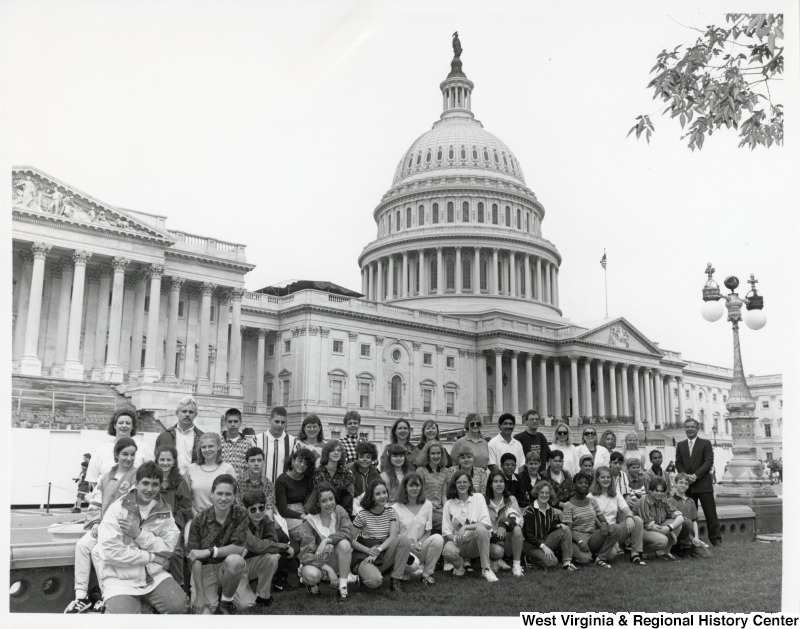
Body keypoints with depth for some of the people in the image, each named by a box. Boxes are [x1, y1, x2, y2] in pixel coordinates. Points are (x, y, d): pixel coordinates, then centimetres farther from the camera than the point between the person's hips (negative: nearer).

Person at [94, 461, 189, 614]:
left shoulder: (164, 511, 5)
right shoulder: (117, 509, -8)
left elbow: (169, 547, -3)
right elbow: (109, 552, -17)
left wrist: (139, 534, -17)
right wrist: (152, 557, -13)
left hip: (154, 575, 4)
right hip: (120, 578, -4)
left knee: (179, 606, -18)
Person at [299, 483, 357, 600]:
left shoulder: (339, 512, -7)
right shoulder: (309, 522, -14)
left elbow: (348, 533, -22)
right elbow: (306, 554, -19)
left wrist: (327, 541, -34)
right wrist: (328, 569, -29)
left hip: (335, 561, 2)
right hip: (315, 561, -2)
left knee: (344, 543, -29)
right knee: (312, 575, -36)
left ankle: (343, 585, -20)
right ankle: (311, 583, 2)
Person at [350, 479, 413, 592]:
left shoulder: (390, 512, 4)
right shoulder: (362, 515, -7)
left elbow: (393, 536, -9)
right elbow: (351, 540, -7)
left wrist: (378, 550, -24)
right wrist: (369, 551, -22)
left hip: (384, 553, 4)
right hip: (364, 556, -4)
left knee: (404, 540, -23)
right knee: (375, 581, -35)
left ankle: (396, 581, -15)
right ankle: (364, 574, 4)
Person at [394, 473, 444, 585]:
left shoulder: (427, 505, 5)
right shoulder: (396, 508, -3)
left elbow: (428, 532, 5)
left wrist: (419, 543, -15)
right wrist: (410, 546, -17)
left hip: (420, 547, 3)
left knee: (438, 539, -29)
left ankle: (427, 573, -8)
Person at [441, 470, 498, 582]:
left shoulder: (478, 497, 3)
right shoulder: (449, 504, 6)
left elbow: (487, 523, -9)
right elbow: (446, 531, 2)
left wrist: (465, 527, -20)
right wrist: (455, 538, -19)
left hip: (475, 544, 0)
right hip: (458, 544, 1)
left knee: (481, 530, -33)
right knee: (448, 551, -34)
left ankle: (486, 569, -19)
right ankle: (459, 564, 3)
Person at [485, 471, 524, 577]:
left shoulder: (511, 500, 7)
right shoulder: (485, 502, 4)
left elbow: (518, 518, -11)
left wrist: (504, 524, -31)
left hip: (508, 539, 2)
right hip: (492, 540, -2)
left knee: (517, 528, -30)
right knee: (497, 551, -36)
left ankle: (516, 565, -18)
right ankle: (497, 561, 0)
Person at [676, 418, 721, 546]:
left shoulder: (705, 443, 3)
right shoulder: (680, 445, 14)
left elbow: (709, 462, -6)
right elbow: (678, 463, 10)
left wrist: (696, 475, -15)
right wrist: (685, 476, -8)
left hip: (703, 484, -3)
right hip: (687, 485, 3)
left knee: (710, 513, -2)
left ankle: (716, 539, 4)